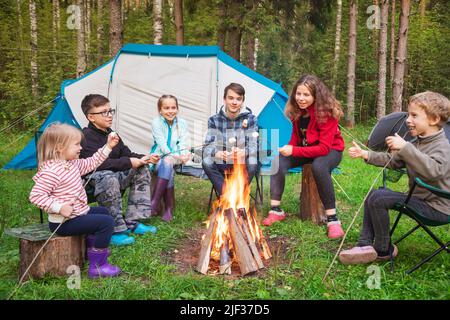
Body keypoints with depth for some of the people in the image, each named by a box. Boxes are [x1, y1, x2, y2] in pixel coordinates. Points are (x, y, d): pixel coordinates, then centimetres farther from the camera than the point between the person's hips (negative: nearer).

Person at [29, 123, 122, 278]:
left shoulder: (73, 164, 6)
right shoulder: (51, 172, -24)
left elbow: (91, 163, 19)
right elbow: (36, 195, -27)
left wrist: (108, 147, 14)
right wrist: (59, 207, -31)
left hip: (79, 212, 11)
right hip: (65, 222, -11)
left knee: (102, 211, 31)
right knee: (107, 222, -19)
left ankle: (93, 248, 40)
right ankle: (97, 266, -11)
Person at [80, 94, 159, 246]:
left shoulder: (110, 133, 11)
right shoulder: (87, 136, -16)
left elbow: (126, 153, 13)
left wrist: (144, 159, -6)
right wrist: (128, 163, -27)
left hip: (113, 174, 9)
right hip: (93, 178, -9)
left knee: (142, 170, 0)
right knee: (109, 179, -40)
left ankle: (132, 222, -1)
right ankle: (115, 230, -28)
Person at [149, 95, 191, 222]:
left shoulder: (182, 123, 4)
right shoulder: (156, 122, -3)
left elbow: (184, 144, -3)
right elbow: (162, 144, -14)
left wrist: (184, 156, -27)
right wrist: (176, 156, -29)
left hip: (176, 159, 1)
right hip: (159, 158, -1)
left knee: (167, 163, -33)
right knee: (167, 167, -34)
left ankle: (154, 203, -29)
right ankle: (169, 208, -29)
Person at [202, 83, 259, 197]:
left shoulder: (251, 119, -2)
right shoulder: (214, 120, 0)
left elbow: (254, 145, -12)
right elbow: (208, 145, -9)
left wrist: (243, 152, -37)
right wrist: (216, 153, -35)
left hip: (242, 167, -1)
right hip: (221, 167, 1)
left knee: (252, 163, -33)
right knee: (206, 162, -29)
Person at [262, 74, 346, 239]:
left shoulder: (327, 113, -25)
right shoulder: (297, 111, -6)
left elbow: (324, 148, -30)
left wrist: (294, 151, -35)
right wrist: (288, 149, -13)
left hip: (330, 150, -5)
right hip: (305, 149, 6)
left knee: (319, 166, -40)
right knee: (278, 161, -20)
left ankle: (332, 219, -30)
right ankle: (276, 210, -16)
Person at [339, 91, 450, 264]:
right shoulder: (419, 142, 11)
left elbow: (434, 170, -40)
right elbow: (393, 160, 16)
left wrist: (405, 147, -43)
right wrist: (366, 154, 5)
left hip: (435, 207, -10)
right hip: (419, 197, 10)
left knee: (378, 198, -21)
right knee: (373, 194, 10)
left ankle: (384, 250, -3)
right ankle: (365, 244, 5)